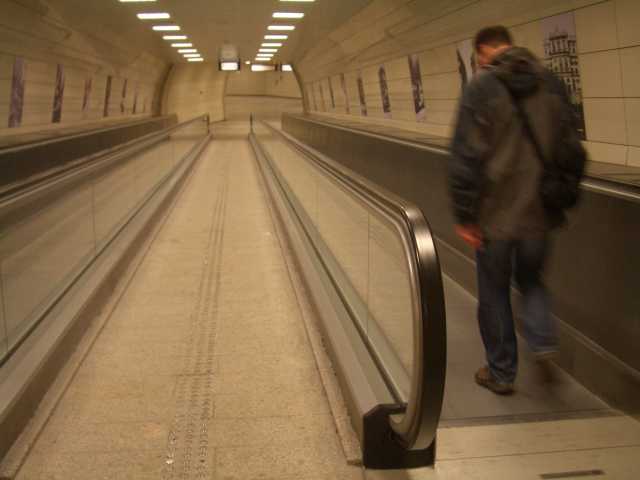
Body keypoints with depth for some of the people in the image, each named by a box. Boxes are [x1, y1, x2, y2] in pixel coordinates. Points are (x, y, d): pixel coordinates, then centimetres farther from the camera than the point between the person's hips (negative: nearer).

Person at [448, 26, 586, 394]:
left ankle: (502, 373, 23)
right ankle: (543, 341, 4)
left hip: (496, 213, -4)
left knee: (495, 293, 12)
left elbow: (467, 157, -15)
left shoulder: (481, 89, -11)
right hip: (540, 211, 4)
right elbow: (573, 150, 4)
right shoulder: (552, 84, 3)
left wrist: (464, 216, -9)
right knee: (531, 279, 26)